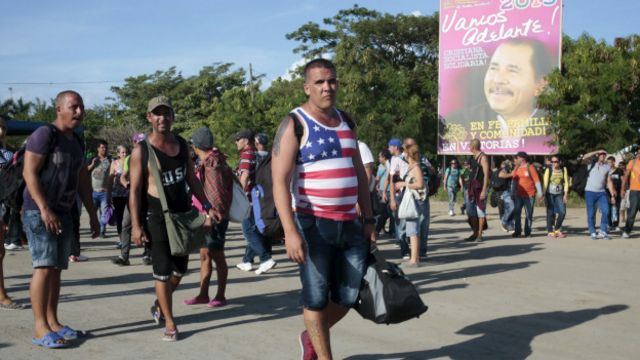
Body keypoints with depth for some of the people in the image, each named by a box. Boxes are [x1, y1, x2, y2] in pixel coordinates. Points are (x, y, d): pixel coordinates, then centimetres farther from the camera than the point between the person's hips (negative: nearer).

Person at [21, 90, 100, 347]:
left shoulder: (77, 143, 15)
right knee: (44, 266, -12)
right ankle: (41, 329, -11)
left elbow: (83, 182, 20)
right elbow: (29, 173, -16)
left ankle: (53, 322, 13)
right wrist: (44, 209, -23)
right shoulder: (44, 135, -10)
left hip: (63, 213, 8)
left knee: (57, 269, 8)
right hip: (39, 211, -8)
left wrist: (93, 216, 17)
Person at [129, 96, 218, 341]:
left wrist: (207, 206, 11)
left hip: (183, 212, 6)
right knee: (163, 271, -2)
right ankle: (169, 323, 8)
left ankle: (159, 306, 37)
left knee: (180, 268, 14)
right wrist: (136, 225, -14)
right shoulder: (141, 151, -8)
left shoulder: (182, 145, 8)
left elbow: (191, 179, 16)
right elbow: (134, 190, -9)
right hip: (157, 216, -5)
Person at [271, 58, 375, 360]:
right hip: (314, 225, -6)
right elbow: (280, 180, -14)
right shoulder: (294, 124, -7)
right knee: (317, 297, 2)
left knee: (348, 296, 10)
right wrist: (290, 231, -23)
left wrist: (368, 218, 12)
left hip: (350, 225, 6)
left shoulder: (346, 122, 13)